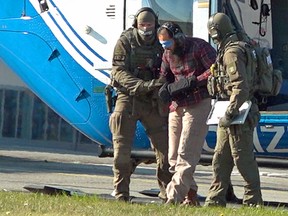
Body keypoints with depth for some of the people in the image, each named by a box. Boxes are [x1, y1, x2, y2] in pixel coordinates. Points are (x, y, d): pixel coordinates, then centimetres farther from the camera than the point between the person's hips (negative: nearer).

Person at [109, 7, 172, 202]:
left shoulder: (160, 44, 4)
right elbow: (119, 72, -11)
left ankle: (168, 194, 9)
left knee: (165, 148, 0)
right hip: (128, 99, -2)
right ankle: (121, 195, 8)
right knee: (122, 150, -1)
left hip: (153, 102, 2)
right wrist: (142, 86, -25)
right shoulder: (125, 42, -3)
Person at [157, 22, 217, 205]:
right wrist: (165, 90, -3)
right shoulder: (168, 54, 13)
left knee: (186, 155, -12)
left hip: (198, 105, -8)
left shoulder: (198, 47, -9)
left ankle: (173, 199, -17)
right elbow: (163, 77, 19)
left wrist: (194, 82, -21)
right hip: (176, 107, 8)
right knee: (174, 156, 7)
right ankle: (191, 196, 16)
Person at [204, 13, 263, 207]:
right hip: (231, 115, 10)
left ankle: (253, 202, 3)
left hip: (239, 116, -10)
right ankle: (216, 201, 16)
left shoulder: (232, 53, -17)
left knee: (244, 160, -4)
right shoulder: (226, 51, 16)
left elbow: (241, 87, -24)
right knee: (220, 159, 12)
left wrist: (229, 114, -24)